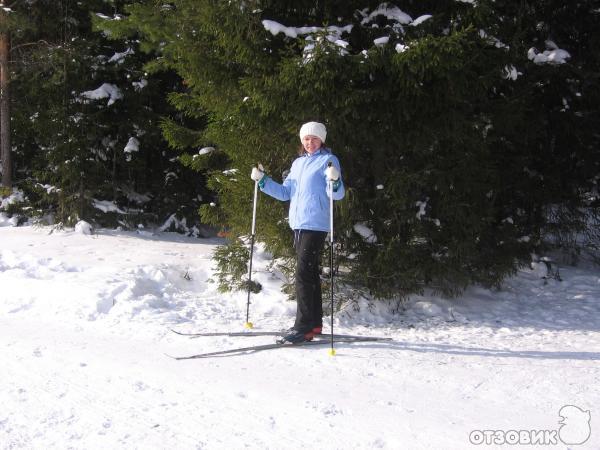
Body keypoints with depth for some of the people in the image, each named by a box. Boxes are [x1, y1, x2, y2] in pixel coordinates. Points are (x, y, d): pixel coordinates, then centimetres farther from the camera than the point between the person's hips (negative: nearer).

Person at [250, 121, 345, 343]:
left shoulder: (328, 160, -3)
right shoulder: (298, 163, 18)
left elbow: (337, 194, -12)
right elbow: (285, 193, 20)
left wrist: (335, 181, -33)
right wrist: (262, 180, 11)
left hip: (315, 225, -8)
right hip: (298, 225, 8)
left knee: (303, 272, -13)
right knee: (309, 272, 13)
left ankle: (304, 325, -11)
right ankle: (314, 323, 21)